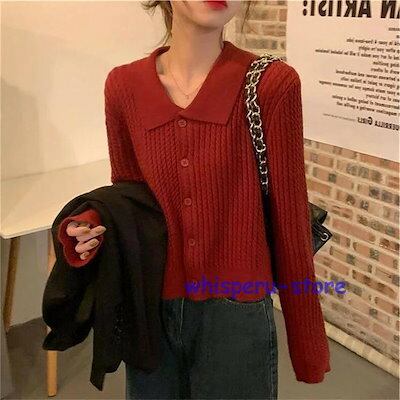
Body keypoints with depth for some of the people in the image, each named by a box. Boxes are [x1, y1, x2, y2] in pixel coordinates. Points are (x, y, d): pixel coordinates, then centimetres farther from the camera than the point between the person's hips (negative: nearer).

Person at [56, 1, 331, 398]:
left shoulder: (271, 84, -14)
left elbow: (289, 220, -10)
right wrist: (90, 226, -12)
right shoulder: (124, 86, -4)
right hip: (149, 314, 3)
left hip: (235, 316, -3)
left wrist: (306, 344, -3)